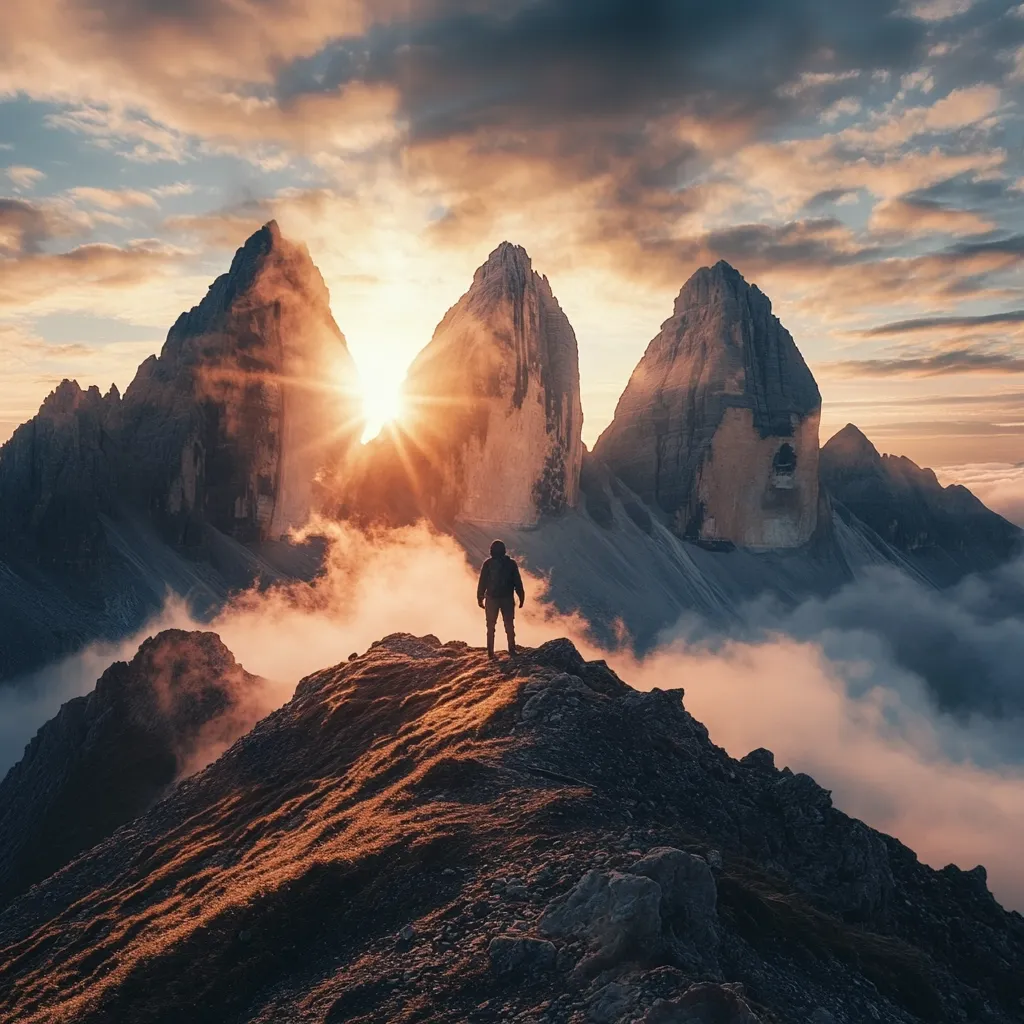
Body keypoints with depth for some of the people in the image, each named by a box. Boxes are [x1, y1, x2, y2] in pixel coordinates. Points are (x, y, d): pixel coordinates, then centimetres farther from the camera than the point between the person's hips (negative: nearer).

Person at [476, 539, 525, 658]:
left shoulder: (488, 564, -3)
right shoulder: (511, 563, -1)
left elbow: (482, 582, -3)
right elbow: (518, 582, 0)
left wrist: (480, 598, 4)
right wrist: (521, 597, 7)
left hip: (491, 599, 0)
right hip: (507, 599, 0)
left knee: (491, 626, 8)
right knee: (509, 625, 11)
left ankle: (491, 652, 4)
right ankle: (512, 650, 6)